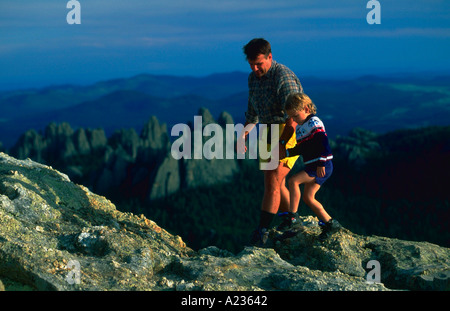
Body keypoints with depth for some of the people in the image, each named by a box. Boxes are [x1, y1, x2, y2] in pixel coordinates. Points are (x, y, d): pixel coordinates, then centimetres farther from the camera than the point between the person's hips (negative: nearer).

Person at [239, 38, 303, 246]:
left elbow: (293, 119, -24)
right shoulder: (253, 78, 8)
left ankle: (262, 231, -18)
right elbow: (253, 112, 19)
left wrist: (281, 145, -27)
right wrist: (245, 131, 4)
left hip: (288, 134, -9)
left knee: (272, 183, -16)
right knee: (277, 184, 13)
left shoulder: (284, 78, -19)